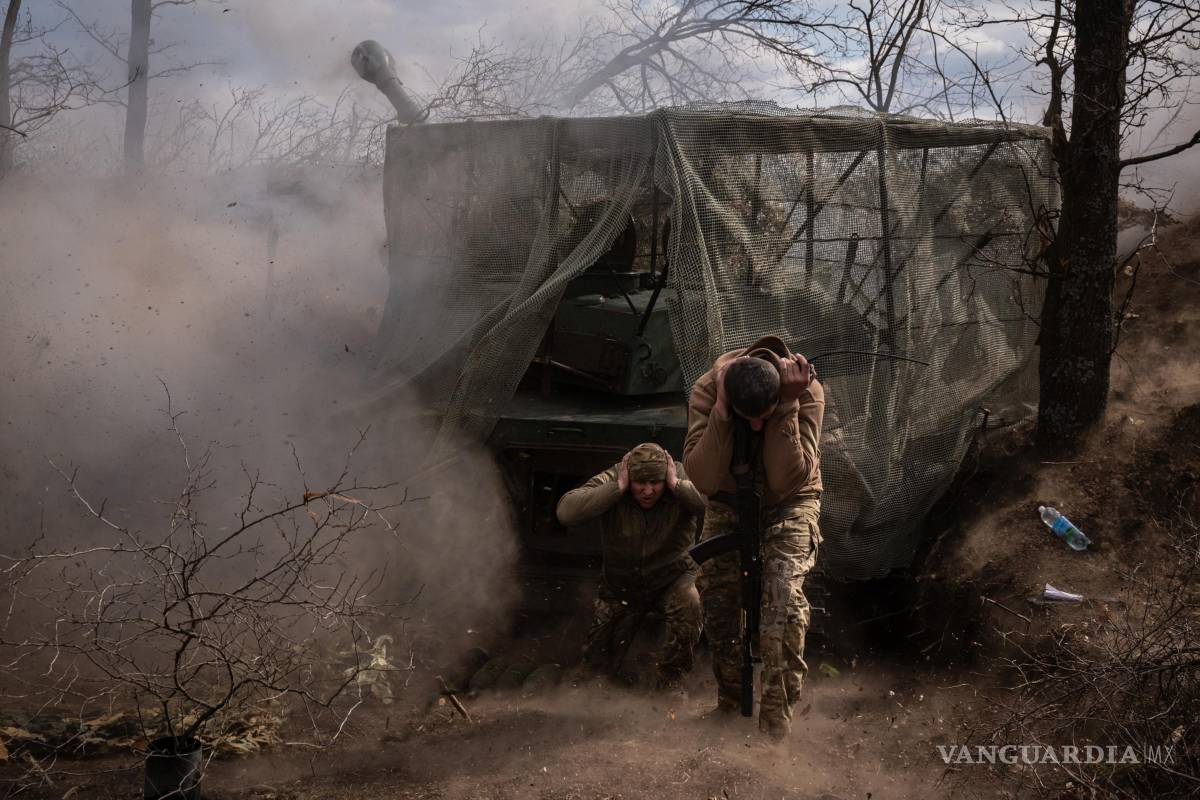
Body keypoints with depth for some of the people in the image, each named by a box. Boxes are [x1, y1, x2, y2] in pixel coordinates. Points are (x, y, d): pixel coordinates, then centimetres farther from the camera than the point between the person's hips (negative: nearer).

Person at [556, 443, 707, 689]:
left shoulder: (683, 478, -19)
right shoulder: (611, 479, -20)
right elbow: (566, 511, -35)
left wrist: (676, 484, -36)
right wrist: (618, 487, -35)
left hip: (673, 577, -1)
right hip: (622, 585, 1)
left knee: (689, 604, -33)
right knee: (598, 657, 2)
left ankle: (670, 677, -11)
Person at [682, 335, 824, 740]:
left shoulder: (807, 391, -28)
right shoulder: (707, 389, -25)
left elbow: (789, 480, -32)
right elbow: (702, 478, -31)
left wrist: (785, 409, -40)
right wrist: (721, 411, -40)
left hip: (788, 505, -2)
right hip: (728, 505, 2)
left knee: (783, 590, -24)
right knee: (716, 601, 1)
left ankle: (777, 716, -20)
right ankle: (729, 701, 26)